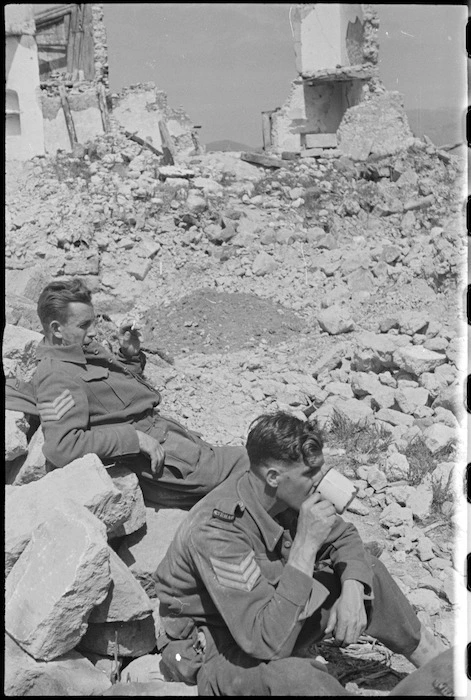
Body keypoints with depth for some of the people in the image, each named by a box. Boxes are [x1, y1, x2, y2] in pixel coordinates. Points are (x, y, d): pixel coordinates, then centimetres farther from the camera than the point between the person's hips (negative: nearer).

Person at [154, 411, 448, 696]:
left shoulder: (290, 496, -13)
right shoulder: (217, 530, -35)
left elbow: (344, 536, 5)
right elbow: (268, 641, -39)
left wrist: (352, 591, -16)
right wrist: (305, 545, -38)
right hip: (211, 651, -7)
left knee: (367, 571, 2)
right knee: (298, 678, -38)